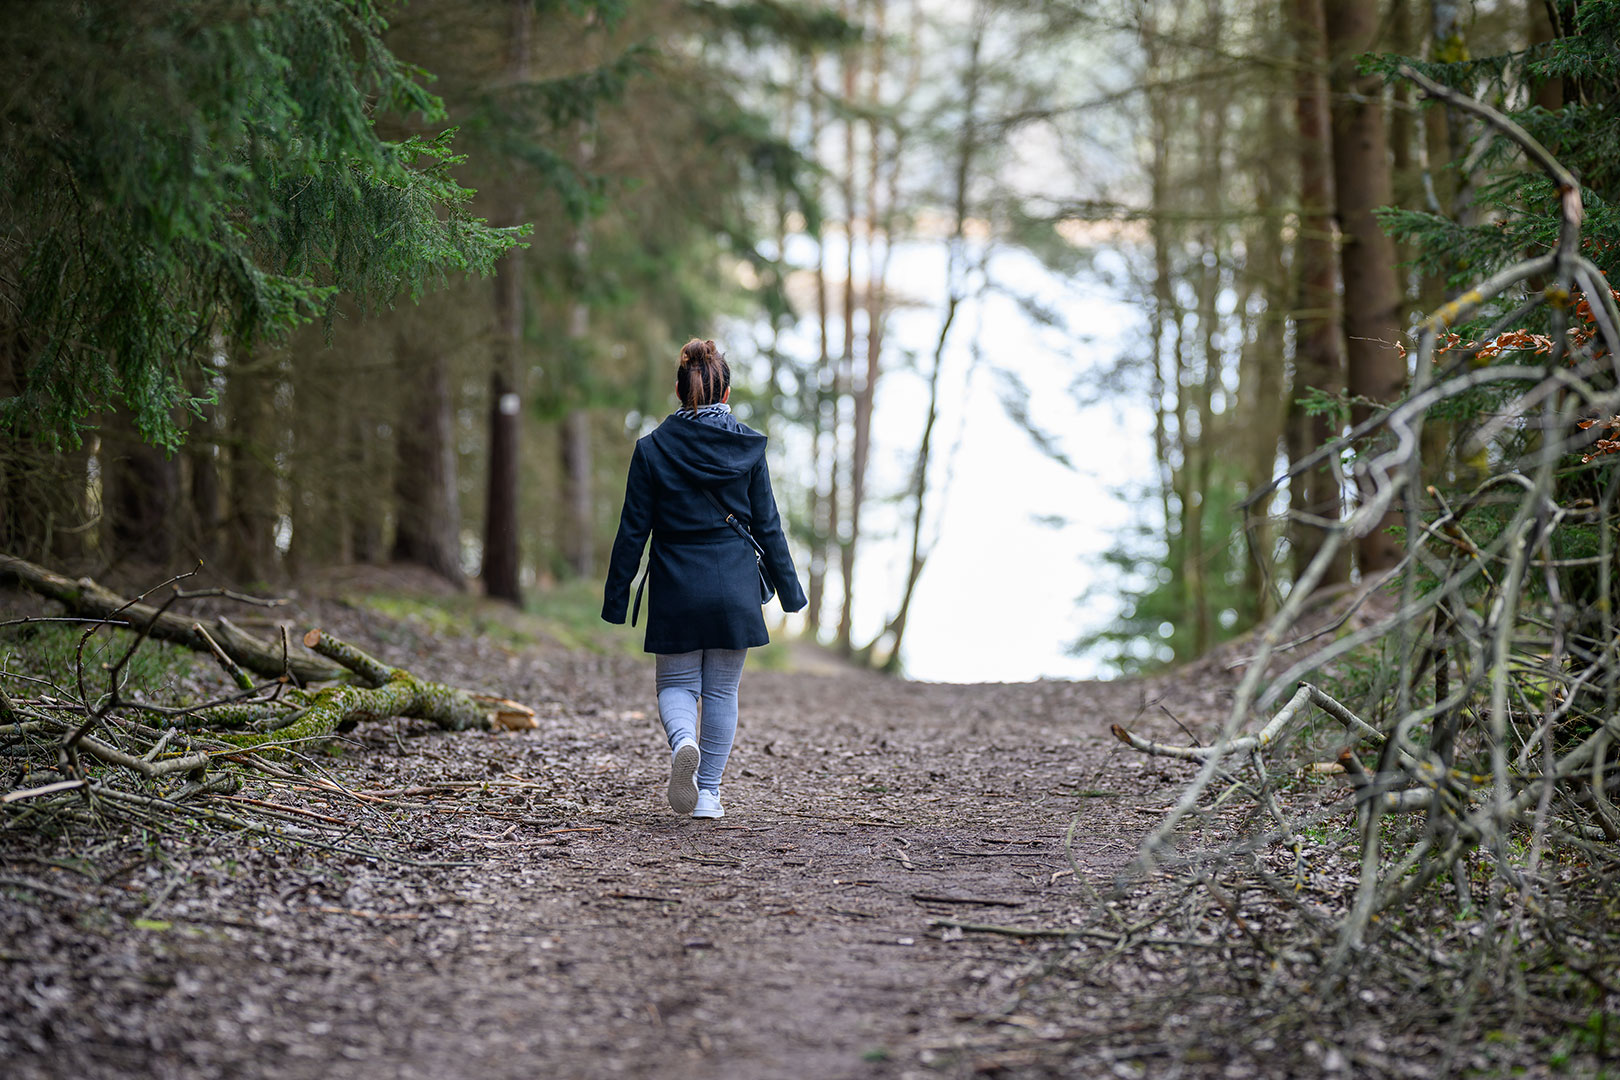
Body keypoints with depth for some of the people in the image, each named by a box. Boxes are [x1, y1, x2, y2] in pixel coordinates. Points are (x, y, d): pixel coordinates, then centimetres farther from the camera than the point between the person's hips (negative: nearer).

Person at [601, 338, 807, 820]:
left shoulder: (652, 449, -4)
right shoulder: (748, 447, -2)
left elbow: (633, 531, -2)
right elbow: (767, 526, 1)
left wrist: (615, 599, 5)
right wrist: (789, 590, 11)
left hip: (676, 587, 0)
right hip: (734, 587, 1)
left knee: (677, 684, 11)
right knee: (722, 691, 11)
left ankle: (683, 742, -20)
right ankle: (708, 793, 12)